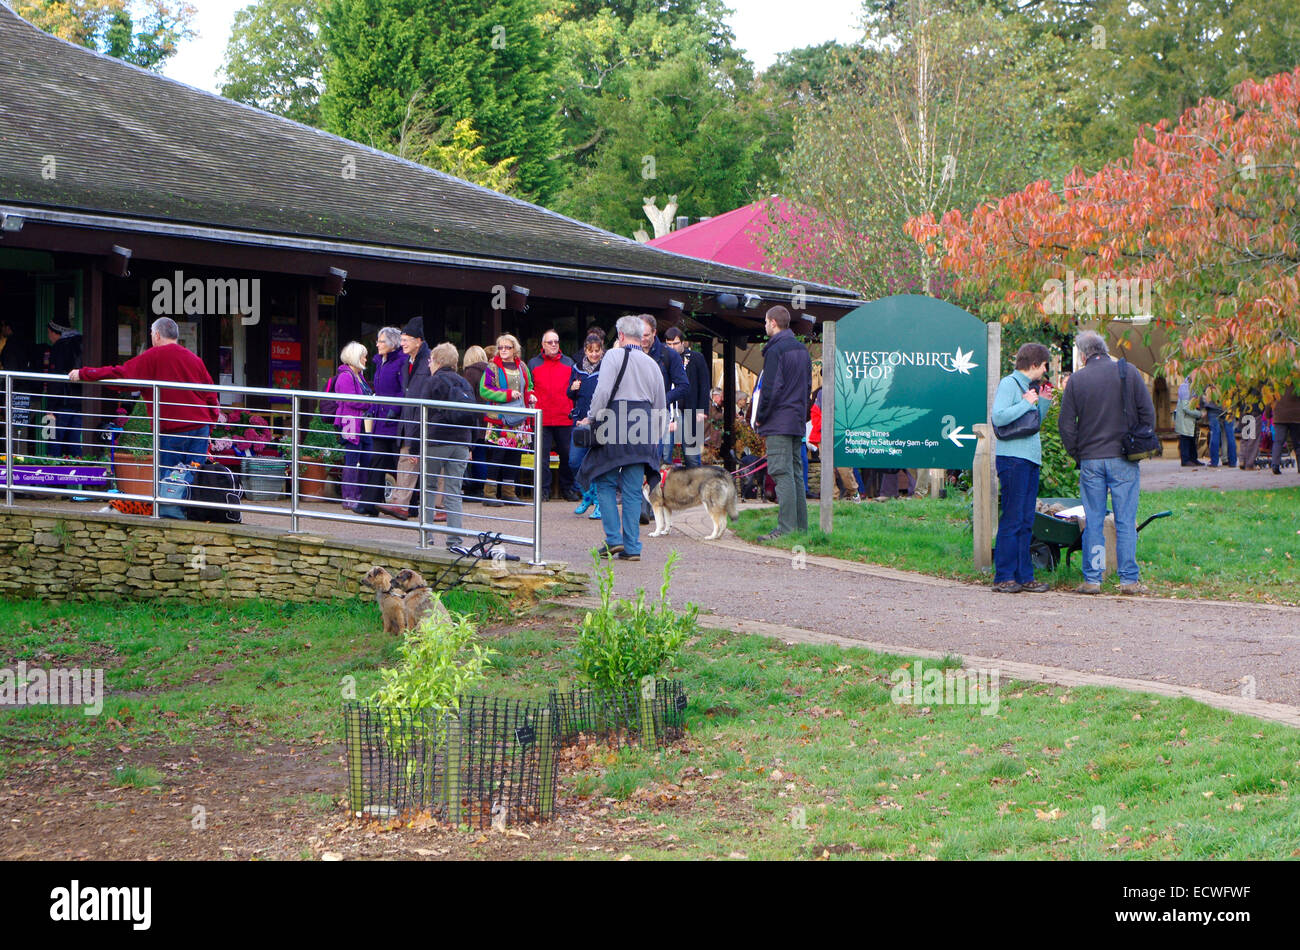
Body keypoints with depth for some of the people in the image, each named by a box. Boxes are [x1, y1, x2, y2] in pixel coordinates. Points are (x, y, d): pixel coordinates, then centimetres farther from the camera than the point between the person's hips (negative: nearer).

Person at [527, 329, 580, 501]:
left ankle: (567, 488, 16)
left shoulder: (569, 363, 13)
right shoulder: (533, 364, 9)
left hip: (565, 418, 1)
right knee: (543, 455, -2)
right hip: (542, 419, -1)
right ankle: (544, 489, 4)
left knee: (567, 454, 4)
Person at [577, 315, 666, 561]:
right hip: (643, 429, 4)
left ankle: (613, 539, -2)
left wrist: (591, 418, 0)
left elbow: (602, 392, -13)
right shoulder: (652, 364, 14)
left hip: (615, 427, -4)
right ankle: (632, 547, 3)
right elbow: (661, 405, 17)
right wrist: (657, 437, 26)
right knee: (633, 490, 6)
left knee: (605, 483, 7)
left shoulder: (614, 357, -2)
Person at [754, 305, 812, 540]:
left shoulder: (775, 350, -12)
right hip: (797, 422, 9)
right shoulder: (802, 349, 15)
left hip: (778, 423, -9)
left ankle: (786, 528, -14)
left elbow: (770, 387, -16)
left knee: (782, 474, -10)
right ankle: (801, 527, 12)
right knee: (794, 473, 12)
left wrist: (760, 418, -7)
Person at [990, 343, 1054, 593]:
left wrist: (1044, 403, 18)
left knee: (1026, 522, 8)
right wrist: (1026, 404, -14)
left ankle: (1024, 576, 11)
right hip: (1013, 458, -9)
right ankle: (1004, 577, -6)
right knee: (1012, 520, -9)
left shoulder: (1029, 386, 21)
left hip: (1031, 459, 9)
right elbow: (998, 417, -20)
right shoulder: (1009, 384, -6)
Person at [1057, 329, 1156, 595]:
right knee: (1126, 521, 2)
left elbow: (1066, 424, 1)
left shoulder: (1076, 380, 0)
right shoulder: (1129, 374, 0)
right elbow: (1148, 414, 1)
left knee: (1093, 522, 5)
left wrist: (1077, 454, 12)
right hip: (1123, 461, -1)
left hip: (1090, 460, 1)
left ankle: (1092, 579, 4)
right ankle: (1129, 579, 1)